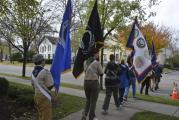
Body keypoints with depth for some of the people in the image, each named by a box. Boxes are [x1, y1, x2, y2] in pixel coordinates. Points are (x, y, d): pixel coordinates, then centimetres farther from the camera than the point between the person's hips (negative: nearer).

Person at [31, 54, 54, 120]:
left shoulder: (33, 72, 8)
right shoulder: (45, 72, -18)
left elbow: (33, 85, 14)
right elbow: (50, 86, -15)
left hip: (36, 96, 9)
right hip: (44, 97, -8)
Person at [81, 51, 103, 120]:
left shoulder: (85, 62, 7)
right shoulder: (97, 63, -10)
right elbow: (101, 74, -4)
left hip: (86, 82, 5)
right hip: (94, 82, -5)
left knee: (88, 100, 21)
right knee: (93, 101, 8)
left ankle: (84, 114, 9)